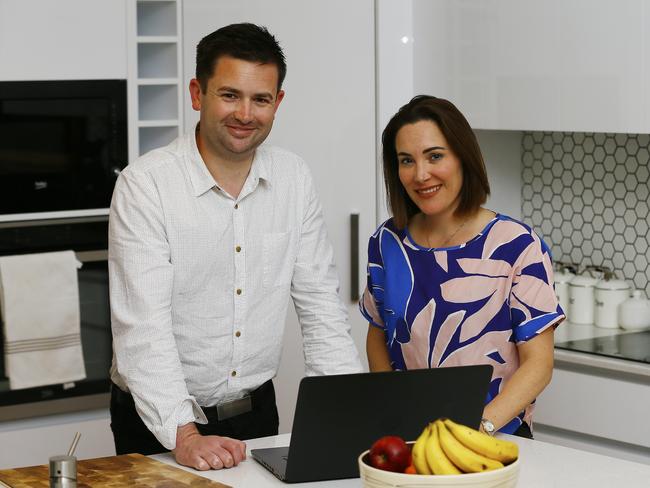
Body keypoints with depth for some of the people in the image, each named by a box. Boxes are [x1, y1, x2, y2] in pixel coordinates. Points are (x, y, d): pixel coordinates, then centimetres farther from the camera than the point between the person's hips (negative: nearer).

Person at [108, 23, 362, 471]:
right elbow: (143, 327, -21)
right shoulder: (145, 185, -15)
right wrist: (184, 435, -31)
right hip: (160, 425, -4)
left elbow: (320, 303, 3)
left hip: (256, 411, 4)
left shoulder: (295, 180, 0)